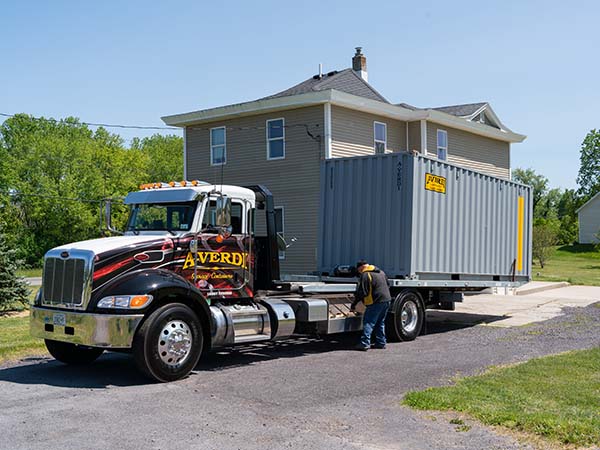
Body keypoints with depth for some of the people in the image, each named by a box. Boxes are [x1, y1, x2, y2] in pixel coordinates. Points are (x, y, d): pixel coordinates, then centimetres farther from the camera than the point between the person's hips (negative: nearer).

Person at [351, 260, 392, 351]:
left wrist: (353, 305, -7)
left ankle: (365, 343, -12)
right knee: (380, 323, 18)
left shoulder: (365, 275, -10)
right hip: (387, 300, 8)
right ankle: (381, 342, 21)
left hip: (376, 302, -8)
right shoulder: (381, 272, 17)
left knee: (368, 322, -6)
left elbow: (361, 292, -13)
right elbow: (387, 286, 25)